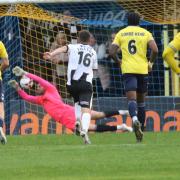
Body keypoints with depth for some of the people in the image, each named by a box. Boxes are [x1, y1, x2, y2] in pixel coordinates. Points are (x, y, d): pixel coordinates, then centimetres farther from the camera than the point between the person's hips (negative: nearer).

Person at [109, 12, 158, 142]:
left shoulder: (121, 33, 7)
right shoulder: (145, 33, 5)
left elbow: (112, 52, -1)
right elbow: (155, 50, -9)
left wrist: (119, 62, 17)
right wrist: (151, 63, 8)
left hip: (127, 69, -1)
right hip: (142, 69, 1)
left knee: (132, 99, -11)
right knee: (141, 100, 14)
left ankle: (135, 119, -41)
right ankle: (141, 130, 18)